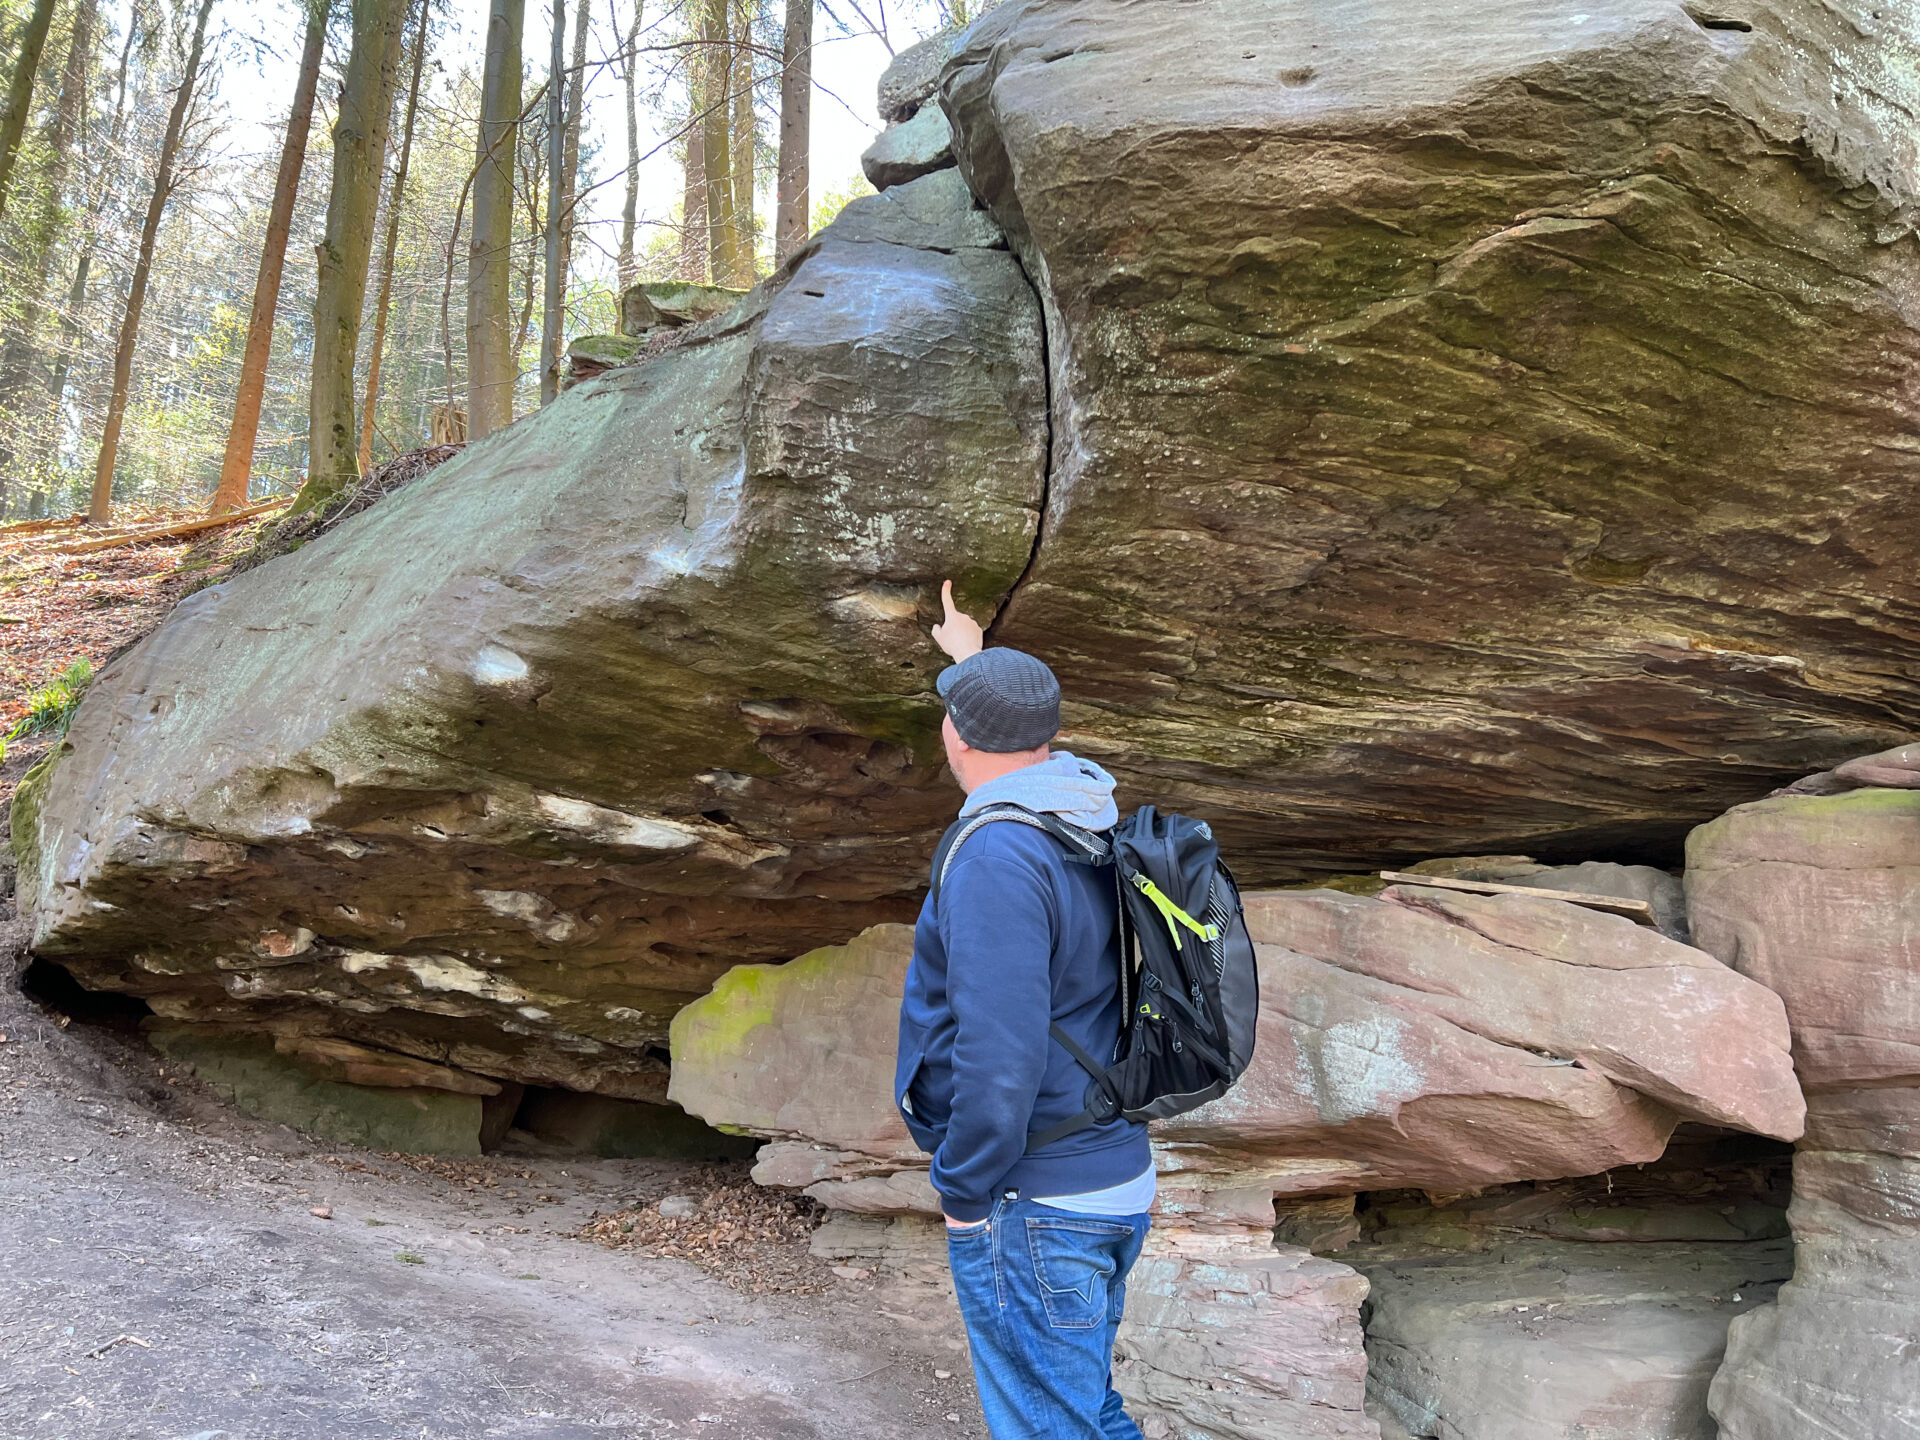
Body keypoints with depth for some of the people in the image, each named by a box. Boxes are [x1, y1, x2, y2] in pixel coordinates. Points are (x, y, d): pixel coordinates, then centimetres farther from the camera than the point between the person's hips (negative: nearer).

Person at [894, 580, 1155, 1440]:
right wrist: (977, 658, 43)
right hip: (1112, 1182, 9)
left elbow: (1001, 1054, -29)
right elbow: (1026, 748, 30)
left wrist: (965, 1192, -15)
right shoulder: (1085, 810, 4)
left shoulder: (997, 858, -24)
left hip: (1032, 1206, -9)